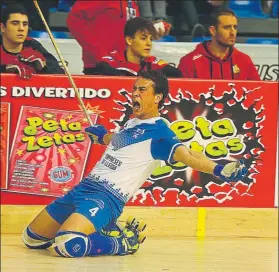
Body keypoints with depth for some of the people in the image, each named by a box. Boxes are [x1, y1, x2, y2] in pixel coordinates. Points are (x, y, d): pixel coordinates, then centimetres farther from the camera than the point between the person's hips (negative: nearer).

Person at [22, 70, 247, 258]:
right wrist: (102, 135, 25)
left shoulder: (158, 131, -10)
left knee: (66, 245, -33)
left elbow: (185, 154, -27)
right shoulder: (132, 124, 14)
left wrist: (218, 169, -41)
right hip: (84, 187, 9)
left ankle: (122, 244, -7)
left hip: (107, 197, -9)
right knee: (32, 238, 15)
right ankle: (99, 232, 20)